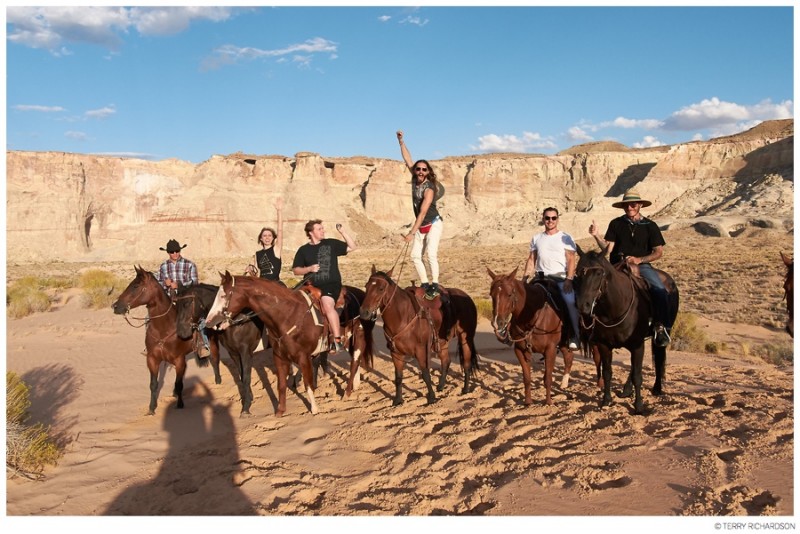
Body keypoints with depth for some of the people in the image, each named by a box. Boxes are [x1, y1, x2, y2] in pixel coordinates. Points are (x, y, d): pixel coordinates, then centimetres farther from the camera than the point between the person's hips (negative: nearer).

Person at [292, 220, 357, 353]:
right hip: (312, 286, 4)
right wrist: (309, 269, -9)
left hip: (331, 284, -4)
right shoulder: (303, 250, 9)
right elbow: (296, 270, 9)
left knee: (327, 304, -29)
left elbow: (352, 247, 6)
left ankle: (337, 340, -29)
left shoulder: (331, 243, 7)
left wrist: (342, 231, -2)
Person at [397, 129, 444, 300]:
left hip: (433, 225, -8)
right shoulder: (415, 181, -3)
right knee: (415, 255, 3)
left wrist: (411, 233, -30)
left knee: (431, 254, -20)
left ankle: (435, 286, -18)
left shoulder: (429, 188, -22)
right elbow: (408, 160, 5)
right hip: (421, 227, 8)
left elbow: (423, 212, -27)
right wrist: (401, 142, -2)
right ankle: (425, 284, 7)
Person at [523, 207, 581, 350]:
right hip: (542, 278, 4)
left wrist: (569, 279, -16)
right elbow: (531, 260, 16)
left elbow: (571, 260, -3)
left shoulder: (566, 238, 5)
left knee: (570, 301, -26)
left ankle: (575, 336, -16)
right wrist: (524, 278, 3)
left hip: (561, 278, -4)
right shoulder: (536, 239, 16)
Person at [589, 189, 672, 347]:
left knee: (660, 291, -26)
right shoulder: (616, 224, 8)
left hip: (642, 265, 0)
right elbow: (607, 248, 3)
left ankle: (661, 327, -20)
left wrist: (639, 260, -12)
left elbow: (658, 251, 3)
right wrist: (596, 235, -15)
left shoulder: (650, 226, 7)